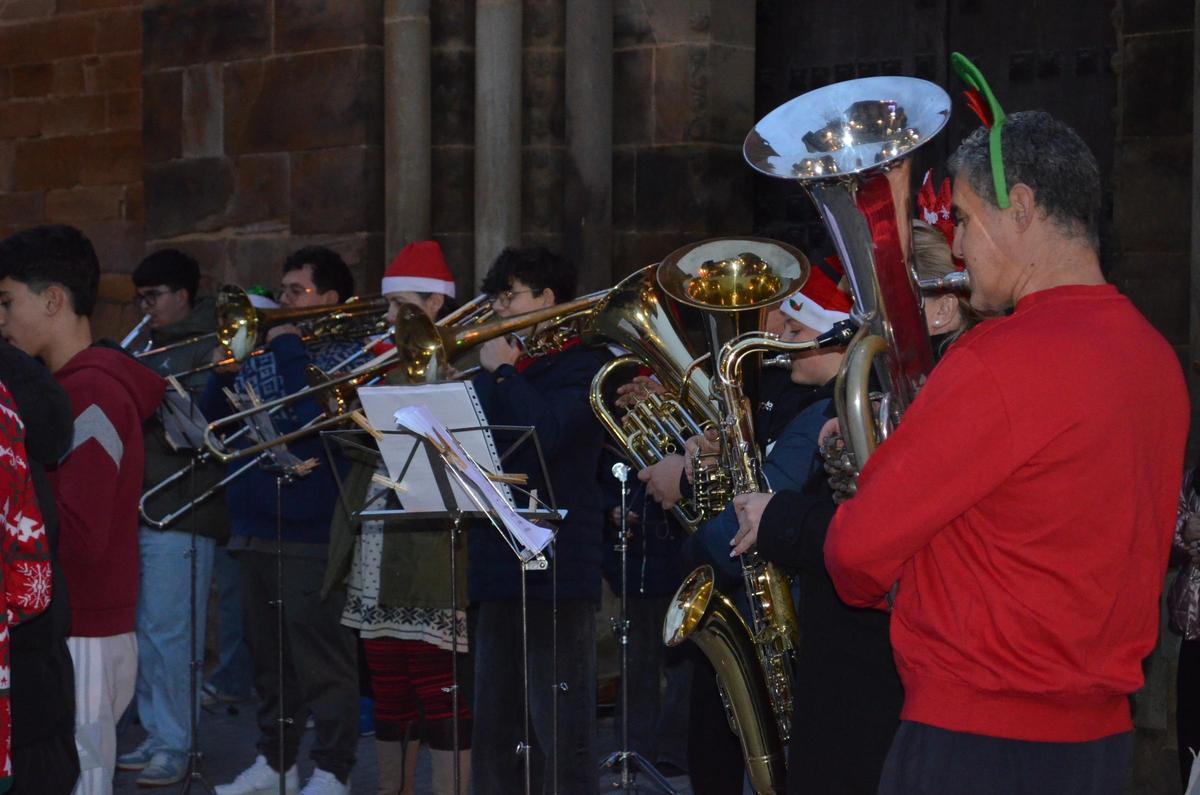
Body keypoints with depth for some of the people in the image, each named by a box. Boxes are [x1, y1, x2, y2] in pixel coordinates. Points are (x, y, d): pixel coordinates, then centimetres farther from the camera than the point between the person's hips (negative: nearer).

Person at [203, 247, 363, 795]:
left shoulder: (346, 357, -4)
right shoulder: (261, 354, 15)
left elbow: (316, 415, -22)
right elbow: (212, 419, 14)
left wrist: (289, 349, -14)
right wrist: (222, 374, -4)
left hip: (309, 533, -7)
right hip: (253, 528, 7)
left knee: (321, 659, -3)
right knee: (268, 654, 14)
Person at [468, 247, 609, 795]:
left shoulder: (583, 369, -2)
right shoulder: (495, 370, 19)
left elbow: (543, 432, -20)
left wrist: (502, 372, -8)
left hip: (557, 573, -8)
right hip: (498, 570, 8)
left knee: (561, 737, -8)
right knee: (495, 739, 13)